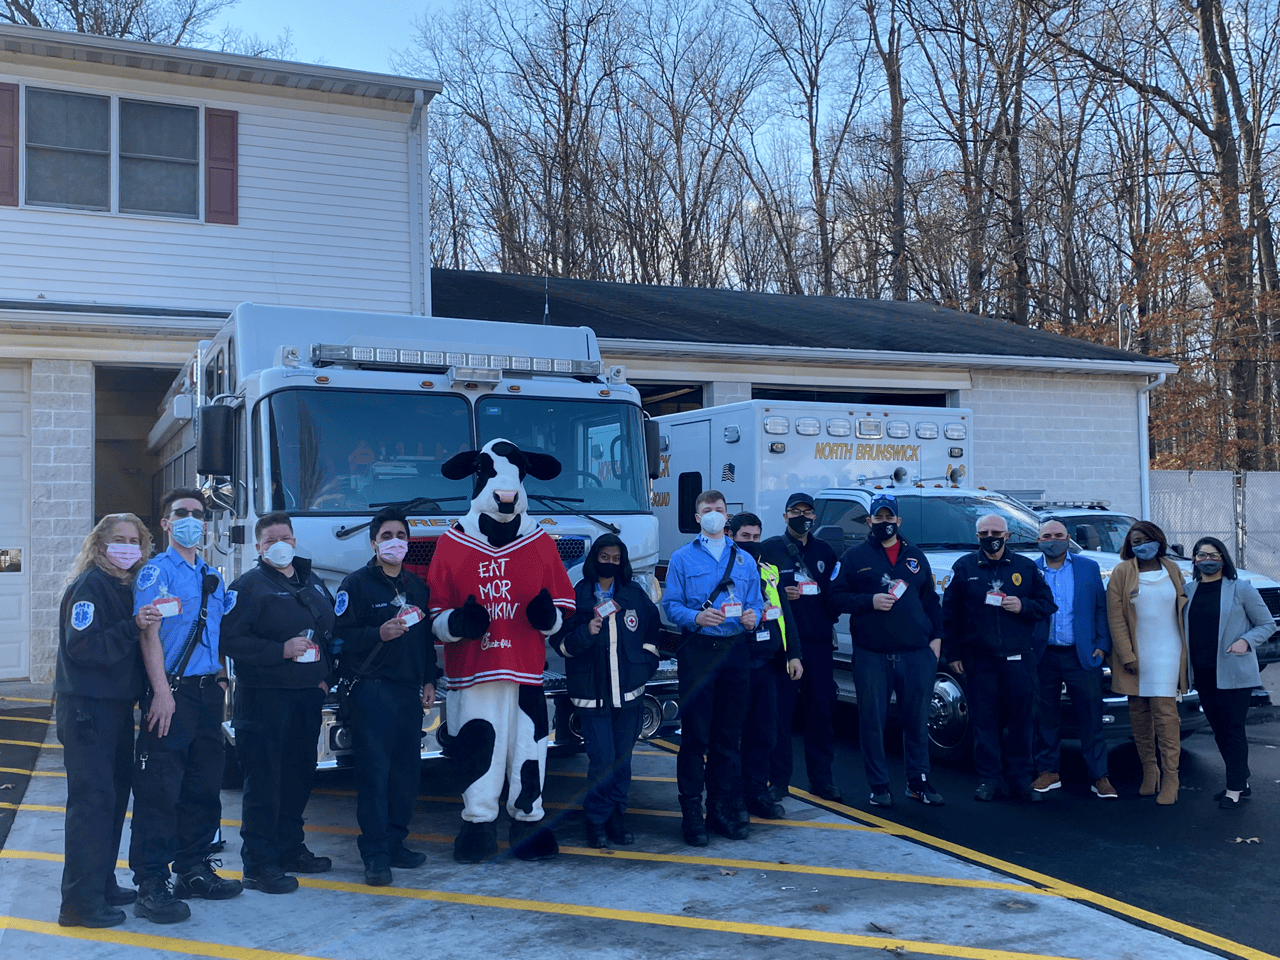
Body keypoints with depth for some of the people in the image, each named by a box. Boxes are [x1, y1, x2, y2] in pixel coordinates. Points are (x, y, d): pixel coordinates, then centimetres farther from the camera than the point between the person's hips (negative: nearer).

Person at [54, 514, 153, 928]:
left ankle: (102, 884, 25)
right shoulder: (90, 585, -11)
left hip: (117, 706, 9)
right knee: (92, 799, -8)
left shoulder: (127, 587, 15)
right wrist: (132, 627, -28)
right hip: (87, 708, -9)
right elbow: (81, 646, -22)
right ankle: (80, 902, -3)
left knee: (115, 795, 14)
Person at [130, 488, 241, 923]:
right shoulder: (156, 573, -4)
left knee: (204, 786, 13)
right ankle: (151, 884, -1)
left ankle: (194, 870, 24)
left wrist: (220, 677, 13)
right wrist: (162, 692, -19)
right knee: (160, 790, -6)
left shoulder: (213, 577, 17)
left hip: (208, 691, 7)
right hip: (172, 692, -7)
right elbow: (150, 634, -12)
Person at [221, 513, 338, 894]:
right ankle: (259, 865, 0)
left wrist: (325, 674, 11)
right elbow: (231, 641, -14)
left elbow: (328, 631, 24)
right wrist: (281, 651, -21)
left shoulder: (312, 581, 17)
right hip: (264, 695, -7)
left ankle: (290, 847, 27)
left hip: (308, 693, 7)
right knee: (264, 780, -5)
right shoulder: (249, 585, -5)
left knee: (299, 775, 13)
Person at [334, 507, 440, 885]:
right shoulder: (357, 584, -1)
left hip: (410, 691, 6)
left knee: (406, 772, 6)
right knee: (374, 773, -7)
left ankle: (395, 844, 17)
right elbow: (341, 634, -9)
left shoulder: (417, 586, 17)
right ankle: (375, 854, -4)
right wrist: (379, 633, -22)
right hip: (371, 692, -6)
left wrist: (429, 681, 15)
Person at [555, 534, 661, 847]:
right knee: (601, 760, -6)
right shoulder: (576, 596, -1)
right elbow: (560, 642, -2)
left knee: (622, 759, 9)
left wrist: (646, 663, 10)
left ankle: (616, 818, 21)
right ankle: (596, 821, 10)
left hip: (628, 692, 3)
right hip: (592, 693, -3)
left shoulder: (635, 595, 8)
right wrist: (586, 632, -19)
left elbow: (653, 630, 21)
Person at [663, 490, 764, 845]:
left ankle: (724, 809, 16)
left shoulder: (744, 559, 16)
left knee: (729, 735, 7)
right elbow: (671, 605, -1)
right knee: (695, 734, -3)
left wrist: (752, 618, -10)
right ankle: (692, 813, 4)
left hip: (735, 650, 3)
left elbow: (756, 603, 12)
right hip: (697, 651, -3)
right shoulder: (682, 558, 6)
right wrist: (696, 617, -19)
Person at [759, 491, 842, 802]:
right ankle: (779, 779, 7)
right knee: (781, 712, -2)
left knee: (821, 710, 6)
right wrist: (781, 594, -16)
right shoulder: (769, 549, 4)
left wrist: (830, 623, 3)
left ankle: (821, 779, 16)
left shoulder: (825, 551, 16)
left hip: (819, 641, 4)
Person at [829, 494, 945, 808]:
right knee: (872, 721, 1)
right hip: (871, 654, -2)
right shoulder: (855, 557, 5)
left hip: (917, 653, 2)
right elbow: (836, 597, 0)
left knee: (917, 720, 6)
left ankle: (918, 782, 20)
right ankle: (879, 786, 12)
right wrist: (869, 601, -13)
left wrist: (936, 637, 8)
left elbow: (931, 601, 18)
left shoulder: (916, 556, 16)